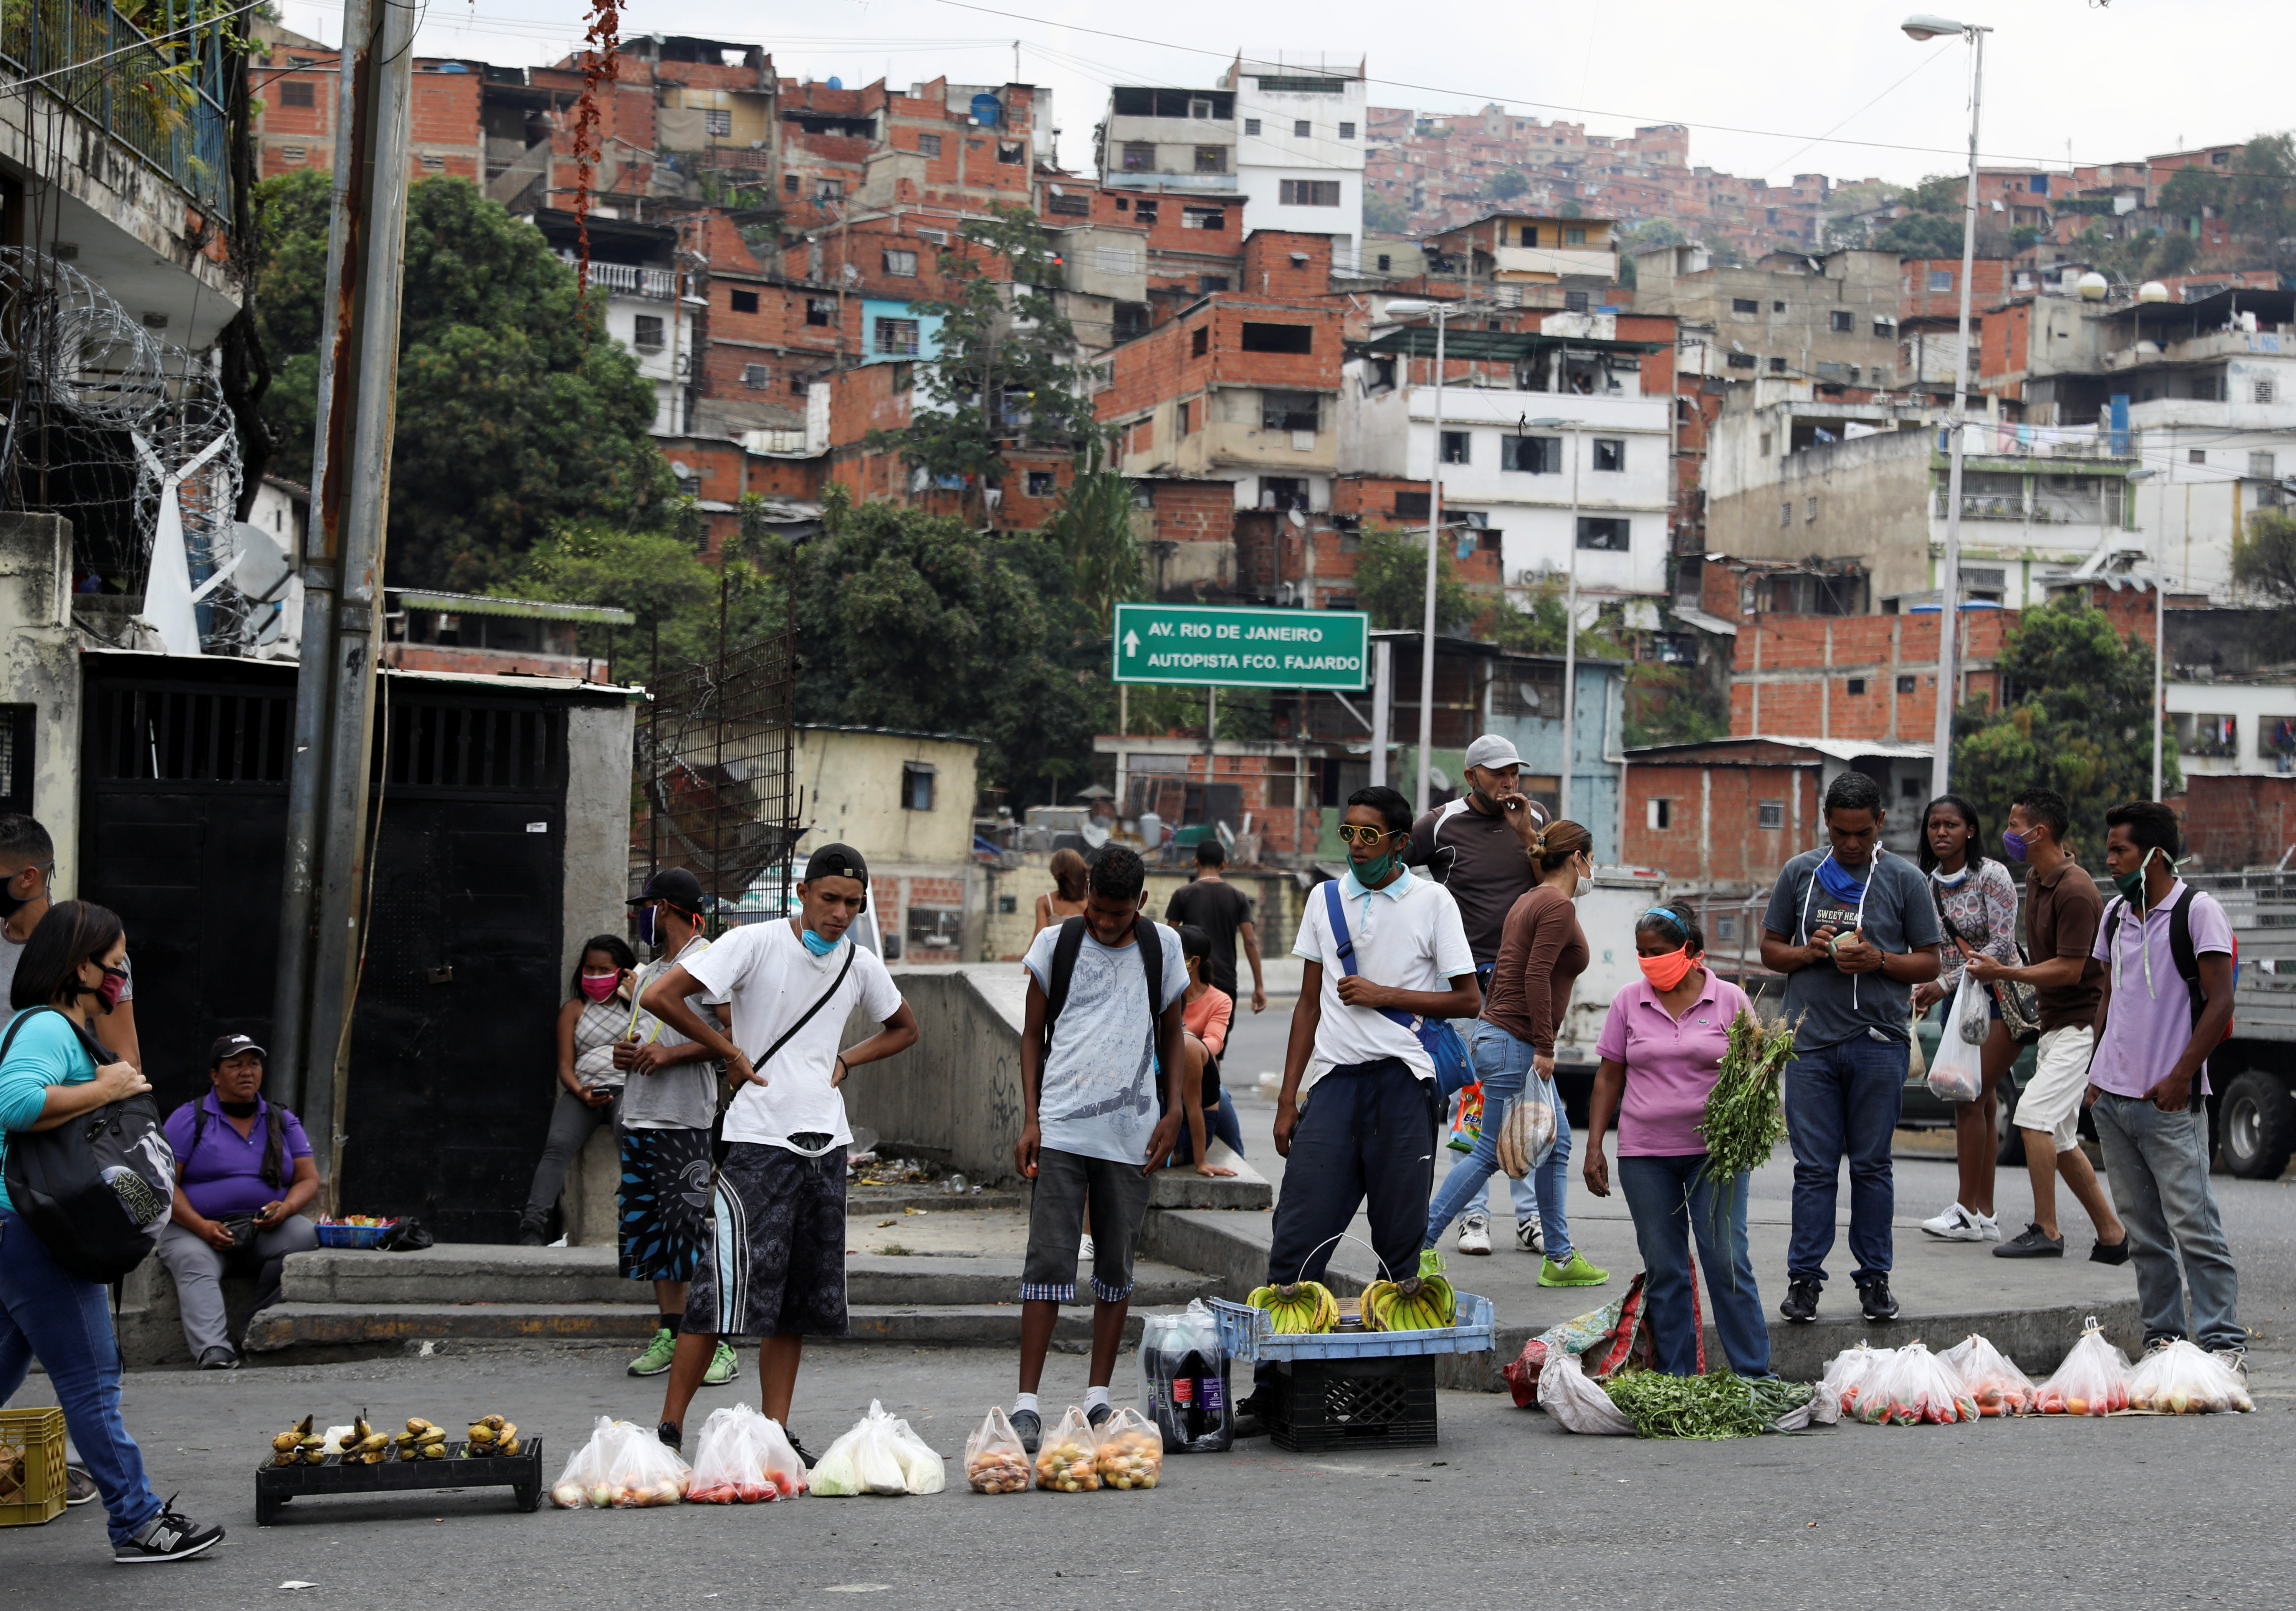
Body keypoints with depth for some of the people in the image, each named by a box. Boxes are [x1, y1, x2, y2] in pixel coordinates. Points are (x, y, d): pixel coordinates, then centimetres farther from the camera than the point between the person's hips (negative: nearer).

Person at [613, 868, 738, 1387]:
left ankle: (720, 1344, -10)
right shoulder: (648, 973, 22)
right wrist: (623, 1052, 7)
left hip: (684, 1122, -9)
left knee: (694, 1229, -11)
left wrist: (670, 1055, -18)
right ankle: (671, 1334, 13)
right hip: (638, 1118, 9)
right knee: (649, 1229, 8)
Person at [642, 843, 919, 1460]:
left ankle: (776, 1430, 13)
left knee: (801, 1297, 7)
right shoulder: (755, 944, -7)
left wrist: (846, 1061, 11)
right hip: (759, 1139, -6)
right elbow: (659, 996, -13)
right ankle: (669, 1429, -5)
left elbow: (905, 1029, 28)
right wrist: (729, 1051, -7)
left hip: (826, 1143, 6)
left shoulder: (861, 965, 10)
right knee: (726, 1287, -11)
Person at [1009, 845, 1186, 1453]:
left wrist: (1175, 1112, 4)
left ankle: (1099, 1397, 16)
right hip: (1060, 1129, -2)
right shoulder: (1056, 944, 4)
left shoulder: (1163, 947, 7)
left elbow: (1173, 1034, 15)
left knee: (1118, 1266, 7)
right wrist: (1030, 1118, 0)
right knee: (1049, 1260, -7)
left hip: (1130, 1131, 2)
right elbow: (1032, 1036, 9)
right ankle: (1027, 1401, -6)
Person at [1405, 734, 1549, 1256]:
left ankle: (1532, 1217, 3)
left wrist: (1527, 834, -9)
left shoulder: (1535, 818, 8)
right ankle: (1474, 1215, 3)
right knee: (1471, 1097, -2)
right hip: (1469, 978, -2)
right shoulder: (1442, 825, -1)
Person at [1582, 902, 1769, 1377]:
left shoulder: (1729, 1000, 2)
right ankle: (1675, 1381, 10)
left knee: (1727, 1261, -6)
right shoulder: (1628, 1002, 7)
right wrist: (1594, 1148, 4)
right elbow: (1608, 1078, 9)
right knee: (1663, 1269, 4)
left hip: (1714, 1151, -2)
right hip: (1645, 1157, 2)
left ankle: (1754, 1374, 2)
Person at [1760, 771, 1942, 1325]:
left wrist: (1878, 960, -12)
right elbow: (1770, 950, 14)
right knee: (1814, 1167, 0)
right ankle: (1804, 1278, 5)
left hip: (1879, 1042, -1)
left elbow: (1929, 964, 6)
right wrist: (1807, 952, -7)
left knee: (1871, 1165, 4)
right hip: (1812, 1042, 1)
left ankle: (1875, 1278, 12)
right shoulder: (1801, 873, 9)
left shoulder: (1905, 880, 5)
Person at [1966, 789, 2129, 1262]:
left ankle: (2046, 1231, -11)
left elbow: (2069, 970, -21)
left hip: (2081, 1023, -10)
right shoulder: (2036, 879, 11)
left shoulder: (2075, 891, -20)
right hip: (2054, 1023, 10)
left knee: (2035, 1115, -17)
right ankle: (2112, 1235, 17)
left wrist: (2003, 973, -16)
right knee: (2060, 1140, 10)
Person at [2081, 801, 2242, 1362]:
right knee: (2143, 1230, 9)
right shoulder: (2115, 915, 14)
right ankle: (2162, 1338, 15)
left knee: (2193, 1225, -8)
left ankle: (2223, 1342, -3)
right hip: (2112, 1099, 7)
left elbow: (2220, 1003, -10)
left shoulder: (2197, 910, -7)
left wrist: (2181, 1076, -14)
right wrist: (2097, 1072, 14)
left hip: (2169, 1103, -7)